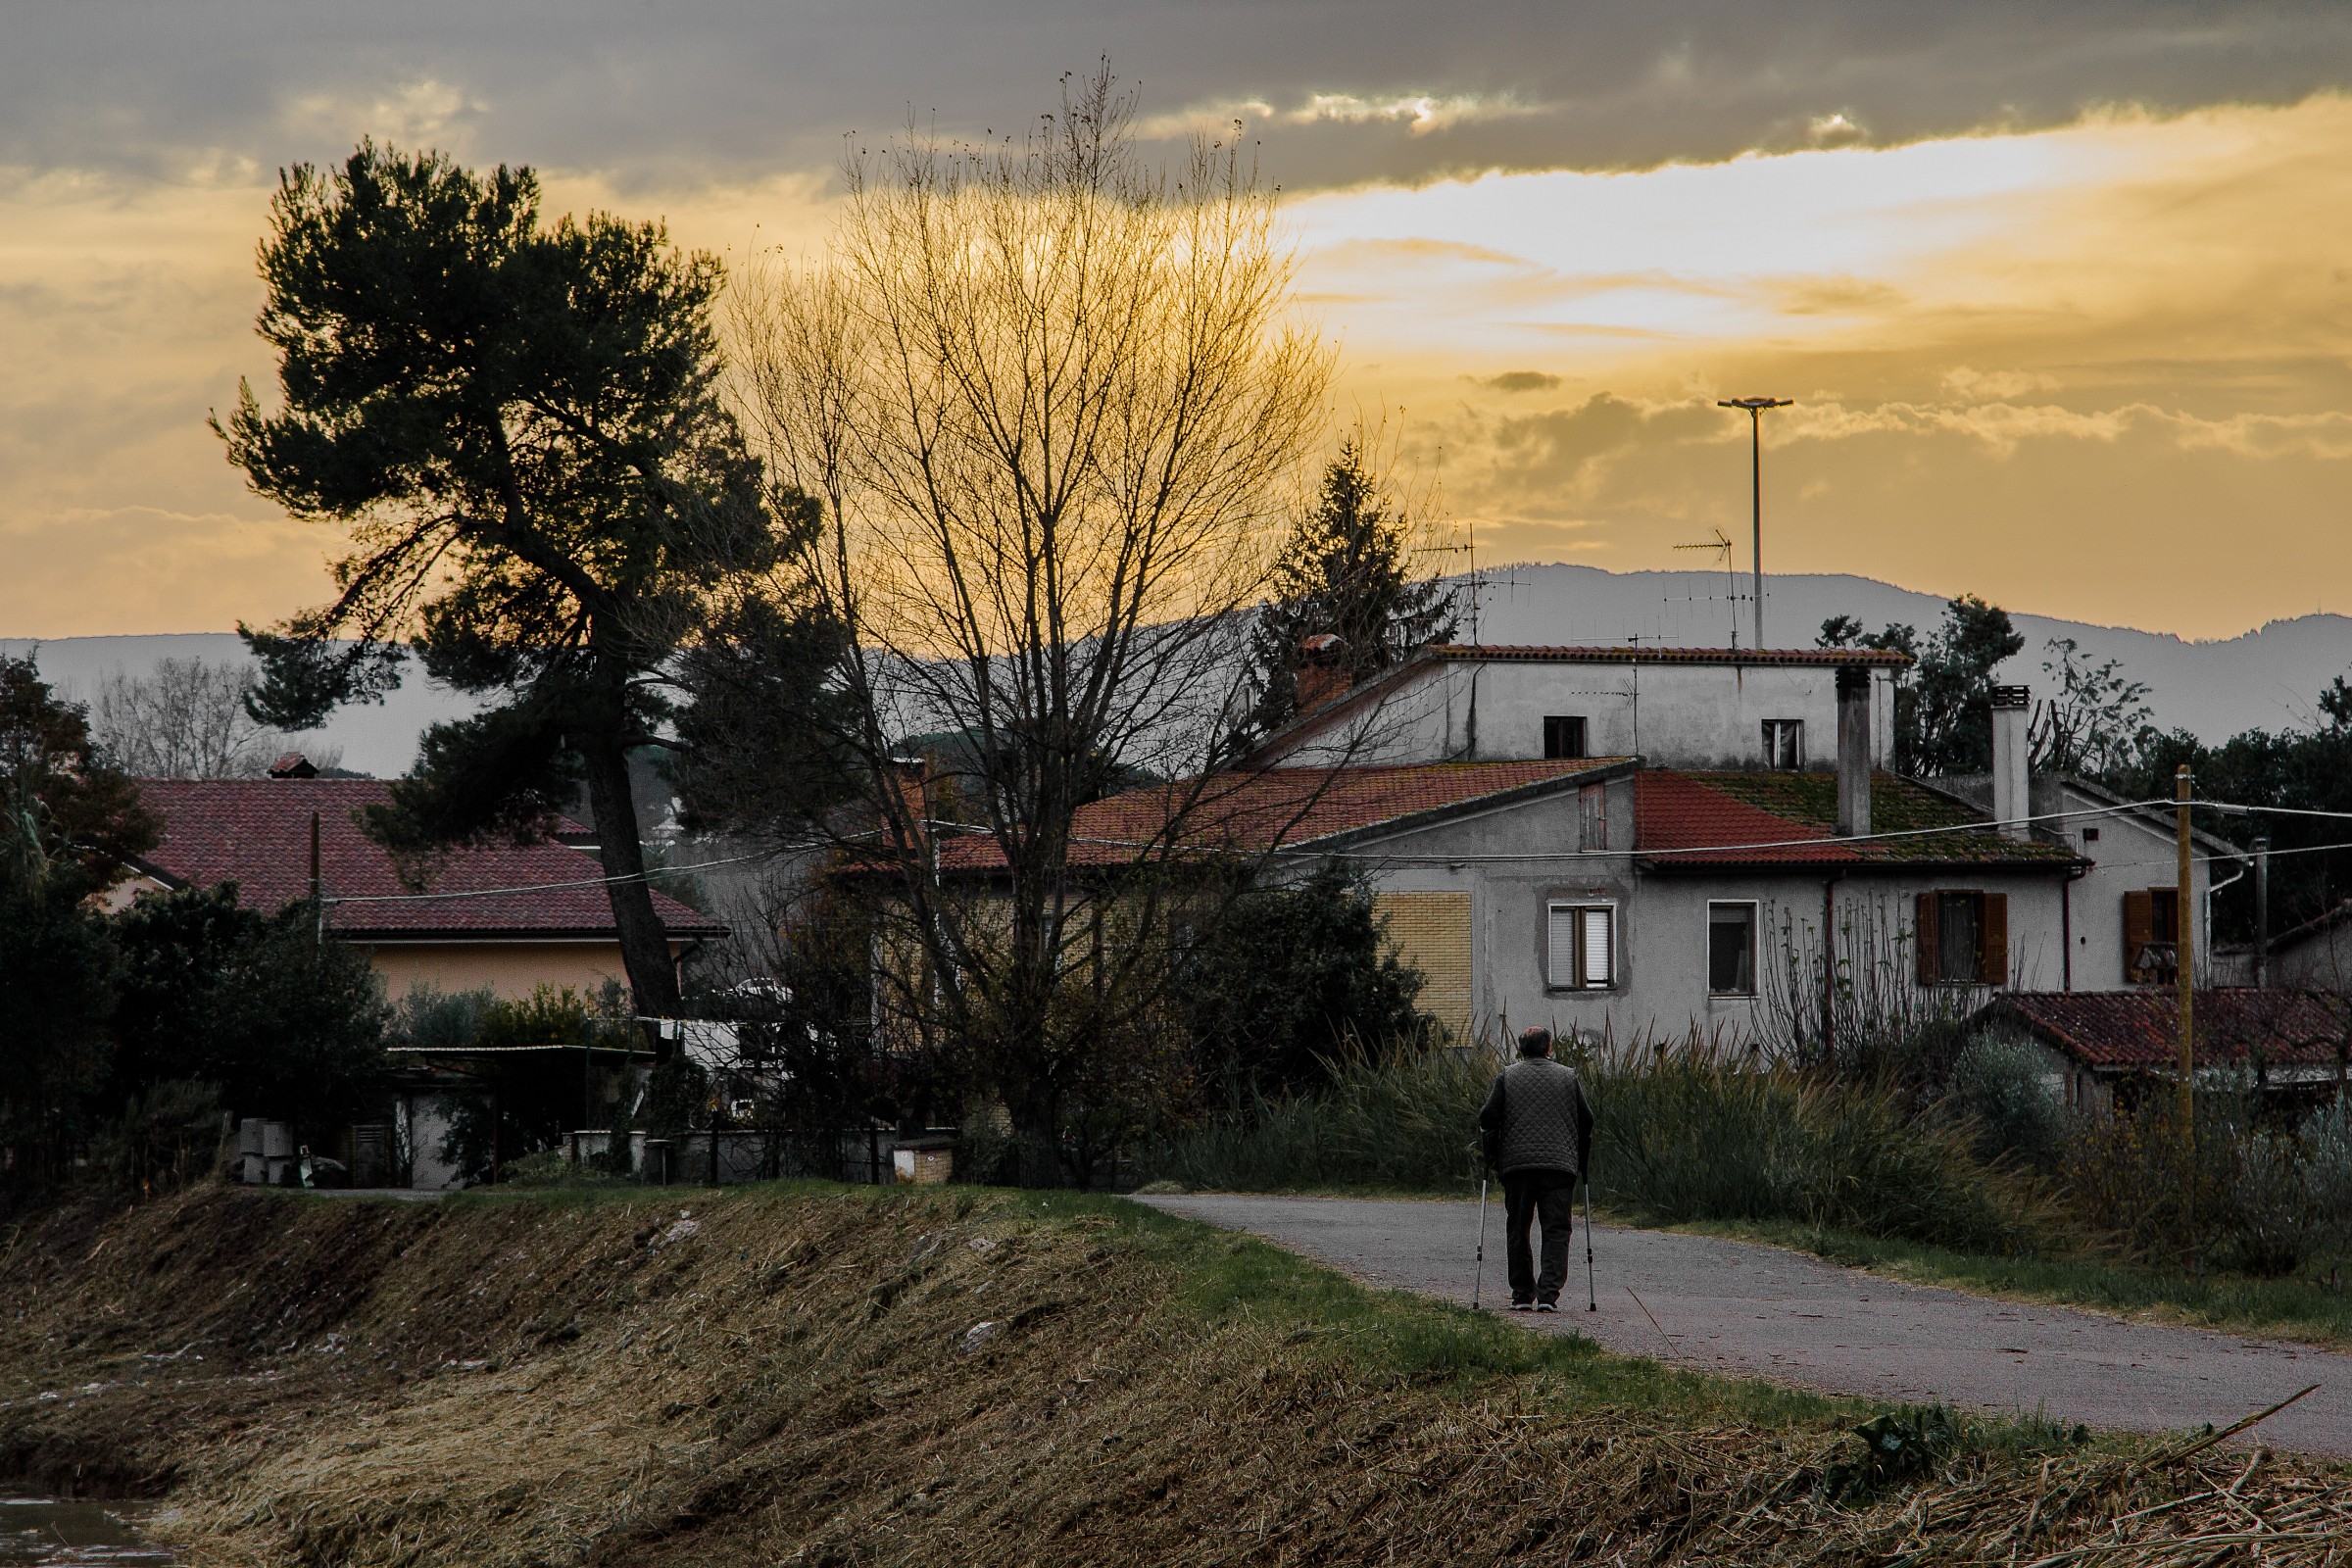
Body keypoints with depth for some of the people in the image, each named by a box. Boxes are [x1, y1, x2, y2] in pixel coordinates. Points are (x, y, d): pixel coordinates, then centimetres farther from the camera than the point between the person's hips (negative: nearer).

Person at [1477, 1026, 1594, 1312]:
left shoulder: (1507, 1077, 8)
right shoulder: (1568, 1076, 9)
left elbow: (1488, 1117, 1)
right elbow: (1585, 1121, 9)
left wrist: (1492, 1156, 13)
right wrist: (1581, 1159, 20)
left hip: (1516, 1163, 0)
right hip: (1560, 1165, 0)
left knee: (1518, 1232, 11)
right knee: (1556, 1231, 0)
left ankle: (1522, 1295, 12)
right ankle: (1548, 1294, -14)